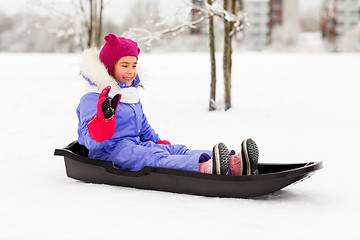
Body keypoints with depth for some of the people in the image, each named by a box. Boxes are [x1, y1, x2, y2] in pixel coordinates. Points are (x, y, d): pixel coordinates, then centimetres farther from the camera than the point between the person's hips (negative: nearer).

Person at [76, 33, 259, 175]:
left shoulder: (132, 96, 22)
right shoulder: (92, 100, -9)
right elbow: (91, 140, -20)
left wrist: (157, 142, 20)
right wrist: (104, 117, -37)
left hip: (135, 145, 8)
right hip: (109, 153, -8)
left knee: (178, 151, -16)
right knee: (155, 159, -35)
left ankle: (234, 164, -38)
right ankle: (204, 168, -63)